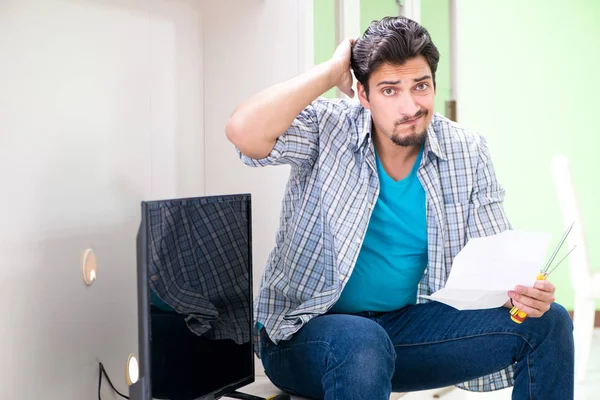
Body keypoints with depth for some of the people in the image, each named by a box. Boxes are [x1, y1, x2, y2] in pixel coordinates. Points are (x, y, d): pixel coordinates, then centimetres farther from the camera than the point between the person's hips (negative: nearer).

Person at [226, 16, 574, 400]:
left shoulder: (468, 152, -1)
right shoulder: (327, 128, -12)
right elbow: (244, 132, -31)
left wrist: (521, 290, -22)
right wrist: (333, 70, -22)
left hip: (408, 324, 5)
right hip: (307, 329, -4)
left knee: (547, 322, -8)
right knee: (363, 345, -40)